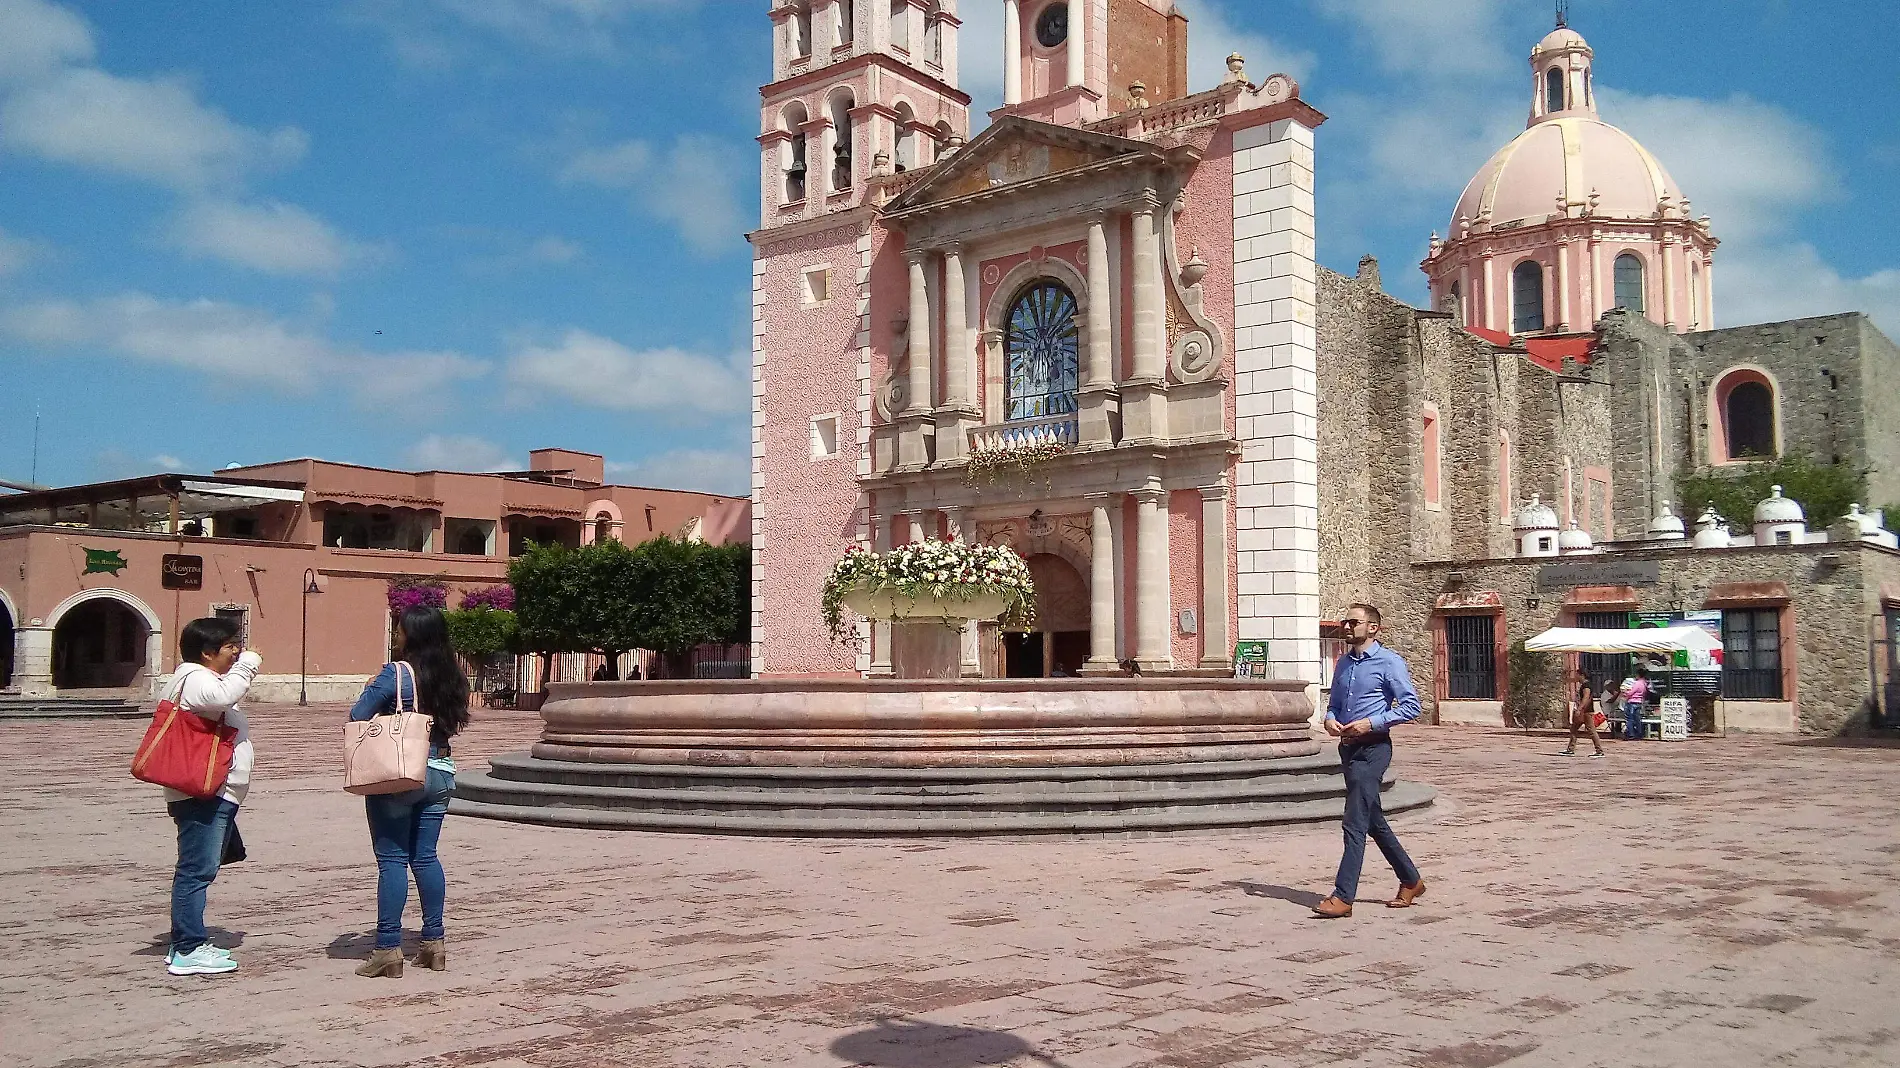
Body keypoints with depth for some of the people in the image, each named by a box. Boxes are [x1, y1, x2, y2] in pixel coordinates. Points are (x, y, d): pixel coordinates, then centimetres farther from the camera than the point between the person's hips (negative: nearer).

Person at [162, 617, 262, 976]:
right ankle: (188, 950, -10)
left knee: (199, 869, 14)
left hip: (217, 795, 11)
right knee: (197, 870, -11)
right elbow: (221, 696, -31)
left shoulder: (207, 679, 24)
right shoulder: (196, 678, -10)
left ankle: (186, 944, 21)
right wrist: (248, 663, -21)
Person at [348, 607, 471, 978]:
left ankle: (388, 948, -1)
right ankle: (434, 941, 16)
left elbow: (357, 716, -9)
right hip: (439, 773, 6)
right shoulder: (452, 677, 5)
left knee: (392, 860, -1)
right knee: (425, 856, 13)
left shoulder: (396, 674, -12)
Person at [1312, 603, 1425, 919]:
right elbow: (1334, 702, 23)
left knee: (1355, 822, -12)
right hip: (1348, 747, 8)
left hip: (1373, 748, -8)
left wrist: (1371, 723, -18)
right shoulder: (1343, 664, 14)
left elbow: (1411, 706, -12)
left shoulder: (1389, 662, -9)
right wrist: (1330, 719, 0)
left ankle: (1343, 897, -11)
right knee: (1374, 822, 16)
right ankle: (1411, 881, 31)